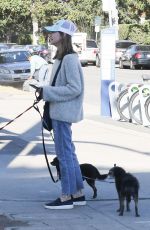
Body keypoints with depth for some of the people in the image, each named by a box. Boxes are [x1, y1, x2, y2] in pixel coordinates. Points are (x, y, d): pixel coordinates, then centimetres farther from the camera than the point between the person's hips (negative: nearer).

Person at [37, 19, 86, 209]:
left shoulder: (69, 59, -17)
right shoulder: (61, 57, 13)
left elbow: (75, 88, -21)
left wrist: (47, 92, -19)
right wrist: (46, 93, 8)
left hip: (64, 113, -10)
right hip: (59, 112, 10)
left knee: (64, 154, -4)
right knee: (69, 153, 14)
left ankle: (66, 197, 2)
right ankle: (78, 194, 22)